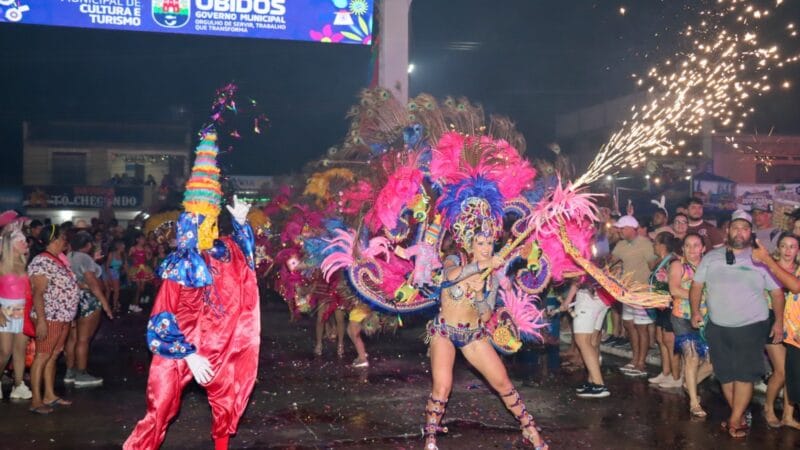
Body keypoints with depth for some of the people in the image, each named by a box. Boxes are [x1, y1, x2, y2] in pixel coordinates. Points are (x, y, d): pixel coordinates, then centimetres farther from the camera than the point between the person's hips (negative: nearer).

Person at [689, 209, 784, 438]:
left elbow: (777, 291, 2)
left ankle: (734, 421, 1)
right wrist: (695, 310, -1)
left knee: (745, 373, -6)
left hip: (751, 327, -3)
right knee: (726, 374, 8)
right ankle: (740, 417, 21)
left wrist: (779, 321, -1)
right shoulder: (711, 257, 5)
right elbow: (697, 284, 10)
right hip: (717, 327, 3)